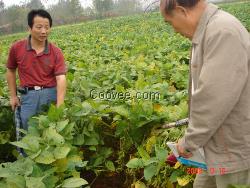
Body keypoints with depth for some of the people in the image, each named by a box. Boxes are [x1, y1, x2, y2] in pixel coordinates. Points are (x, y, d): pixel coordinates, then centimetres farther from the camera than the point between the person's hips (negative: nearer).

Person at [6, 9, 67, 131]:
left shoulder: (56, 52, -7)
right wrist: (13, 96, 10)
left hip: (51, 94, -1)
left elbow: (61, 79, -15)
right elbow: (10, 71, 13)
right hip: (28, 96, 1)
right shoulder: (17, 48, -2)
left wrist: (59, 107, -25)